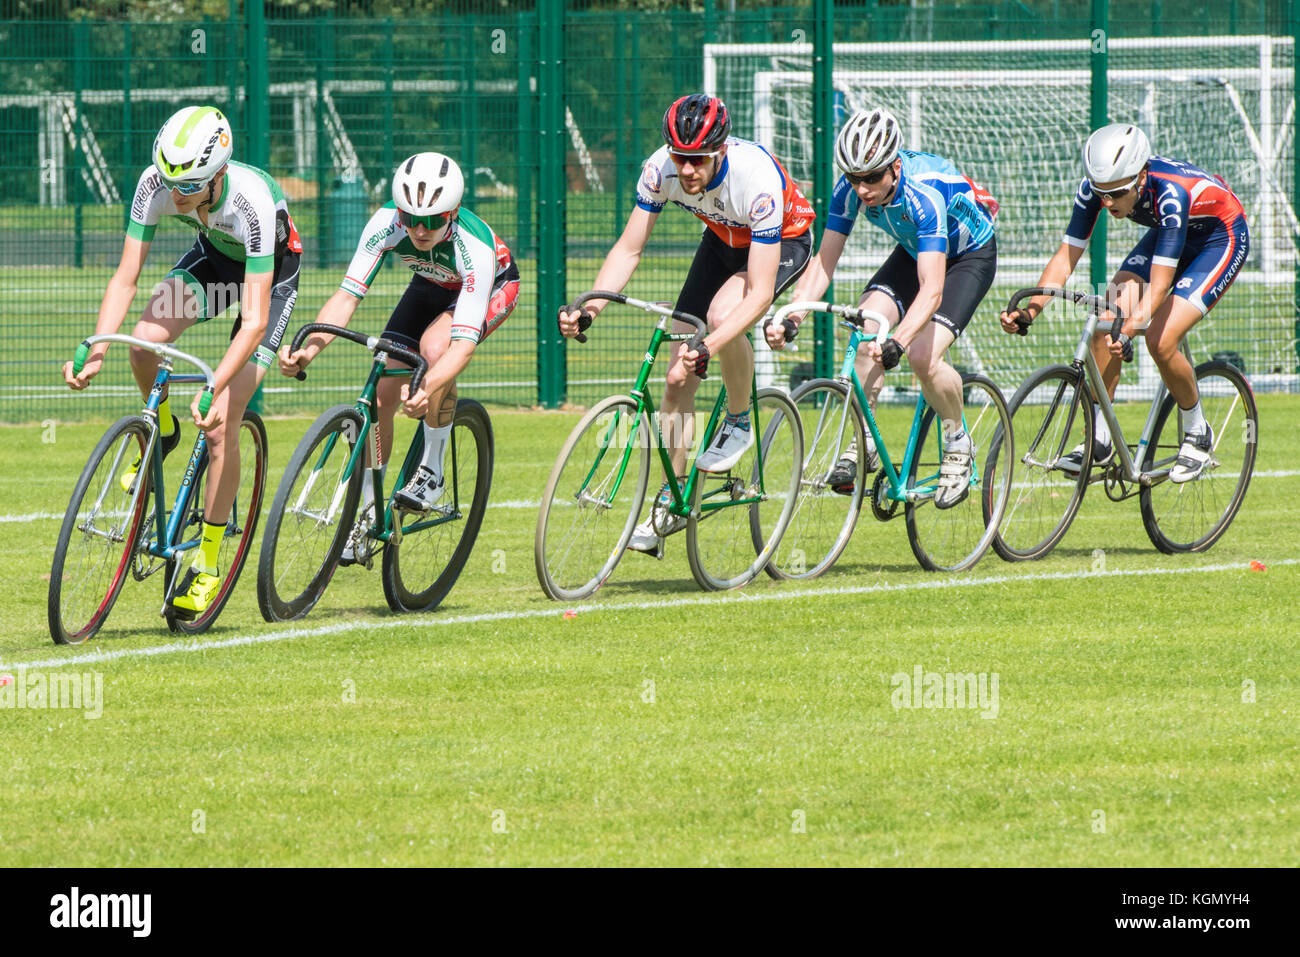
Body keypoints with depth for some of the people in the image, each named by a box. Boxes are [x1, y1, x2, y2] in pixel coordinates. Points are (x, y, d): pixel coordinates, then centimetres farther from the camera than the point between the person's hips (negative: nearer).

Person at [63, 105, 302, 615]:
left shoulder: (252, 201, -41)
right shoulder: (156, 184, -29)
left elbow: (254, 322, -41)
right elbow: (126, 277, -24)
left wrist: (214, 388, -51)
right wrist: (95, 351, -38)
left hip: (272, 270, -4)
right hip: (215, 254, 4)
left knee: (220, 425, -13)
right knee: (145, 339, -27)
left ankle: (207, 565, 0)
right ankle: (161, 430, 7)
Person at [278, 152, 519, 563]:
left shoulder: (474, 247, -42)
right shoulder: (387, 223, -32)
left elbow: (465, 342, -47)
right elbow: (347, 295, -34)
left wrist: (427, 389, -64)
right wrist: (310, 348, -51)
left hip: (493, 287, -4)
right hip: (432, 285, 4)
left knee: (435, 346, -35)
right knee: (381, 396, -6)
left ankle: (432, 471, -17)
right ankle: (367, 512, 13)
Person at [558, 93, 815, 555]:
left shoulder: (756, 178, -39)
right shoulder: (660, 169, -26)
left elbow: (760, 292, -39)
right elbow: (628, 249, -18)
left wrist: (709, 347, -50)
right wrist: (589, 308, -34)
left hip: (784, 243, -5)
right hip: (723, 240, 5)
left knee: (722, 312, -35)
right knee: (678, 372, -6)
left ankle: (739, 423, -9)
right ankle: (671, 503, 5)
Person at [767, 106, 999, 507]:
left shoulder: (925, 193, -40)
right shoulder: (851, 189, -23)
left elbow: (931, 290, -47)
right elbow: (824, 262, -16)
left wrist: (898, 342, -61)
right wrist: (791, 319, -32)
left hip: (970, 253, -6)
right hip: (914, 249, 6)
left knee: (923, 354, -24)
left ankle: (958, 443, 2)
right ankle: (863, 443, -7)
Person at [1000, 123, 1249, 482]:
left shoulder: (1169, 194, -40)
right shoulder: (1094, 188, -24)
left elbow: (1159, 284, -42)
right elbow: (1066, 257, -20)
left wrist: (1131, 326, -58)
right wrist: (1030, 309, -35)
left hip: (1220, 239, -6)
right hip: (1166, 235, 6)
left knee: (1160, 341, -21)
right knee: (1107, 320, -16)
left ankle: (1197, 434, 4)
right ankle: (1099, 439, -3)